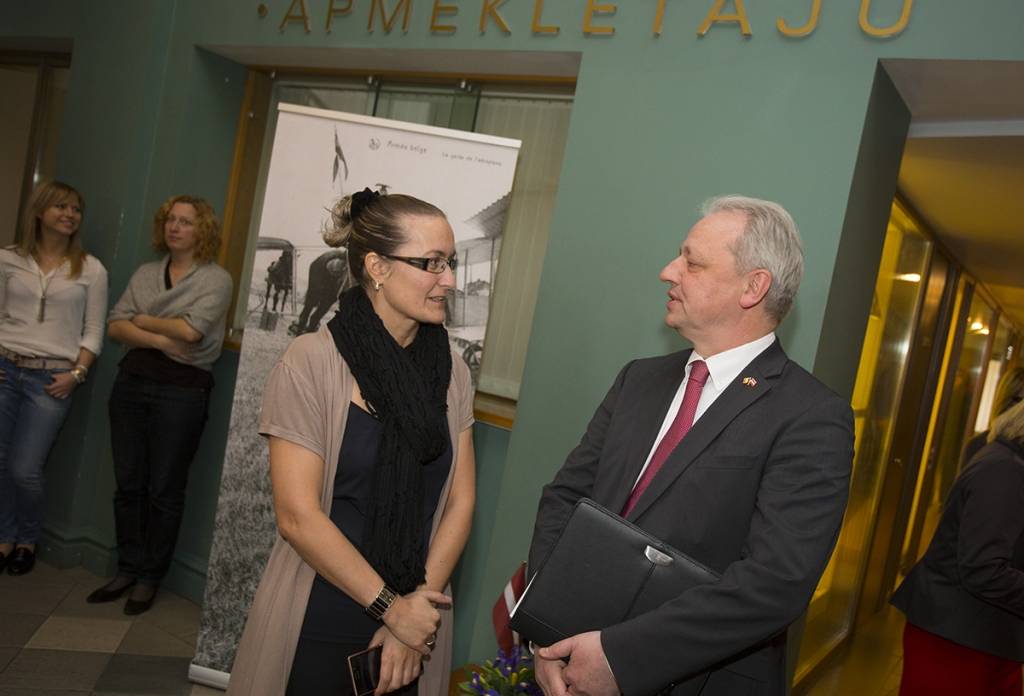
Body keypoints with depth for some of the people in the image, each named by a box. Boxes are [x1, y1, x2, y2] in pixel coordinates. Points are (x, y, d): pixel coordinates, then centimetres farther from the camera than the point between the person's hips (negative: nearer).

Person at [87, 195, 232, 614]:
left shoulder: (216, 279, -3)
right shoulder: (146, 273, 12)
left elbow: (190, 330, -18)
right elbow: (115, 326, 2)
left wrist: (143, 320, -4)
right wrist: (160, 340, -13)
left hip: (182, 390, -5)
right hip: (132, 381, 5)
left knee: (165, 489, 4)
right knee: (128, 483, 9)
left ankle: (150, 577, 17)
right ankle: (128, 570, 23)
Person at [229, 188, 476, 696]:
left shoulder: (450, 372, 0)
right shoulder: (312, 362, -13)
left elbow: (459, 501, 1)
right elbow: (298, 515, -15)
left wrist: (418, 603, -9)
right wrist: (390, 607, -12)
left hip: (415, 623, 4)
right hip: (318, 628, -3)